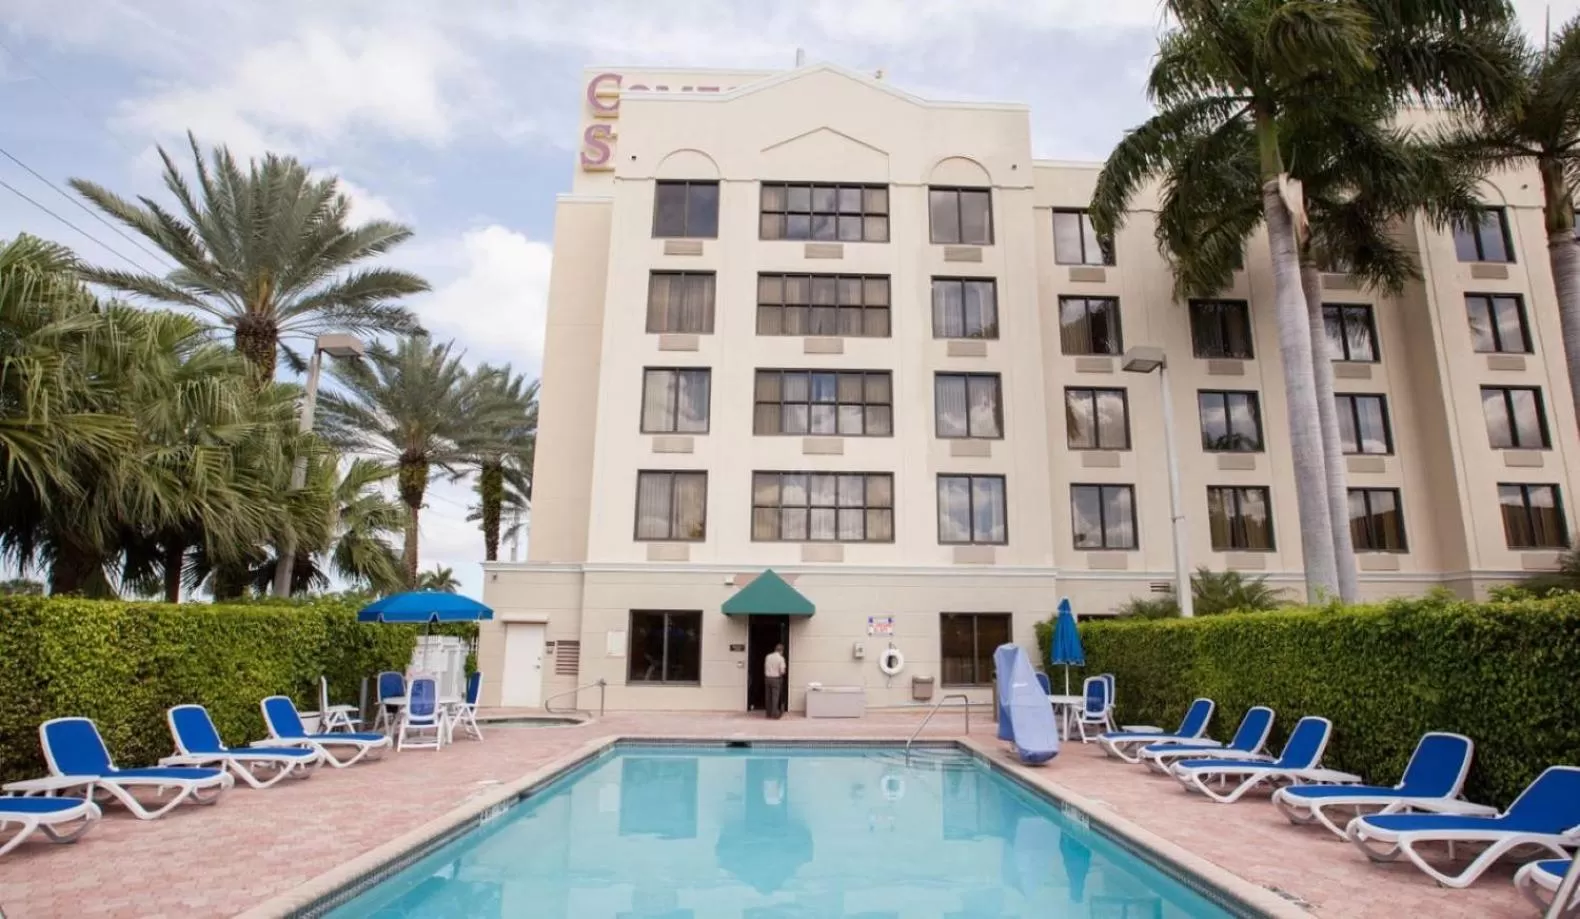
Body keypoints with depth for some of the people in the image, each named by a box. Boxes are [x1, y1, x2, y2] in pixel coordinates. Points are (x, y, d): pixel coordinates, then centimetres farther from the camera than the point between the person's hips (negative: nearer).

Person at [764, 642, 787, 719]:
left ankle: (769, 713, 16)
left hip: (767, 678, 5)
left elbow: (765, 668, 7)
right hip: (776, 679, -5)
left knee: (768, 697, 10)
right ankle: (774, 713, 2)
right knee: (775, 697, 1)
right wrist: (783, 672, 9)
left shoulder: (768, 656, 3)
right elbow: (782, 671, -13)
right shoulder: (781, 658, -11)